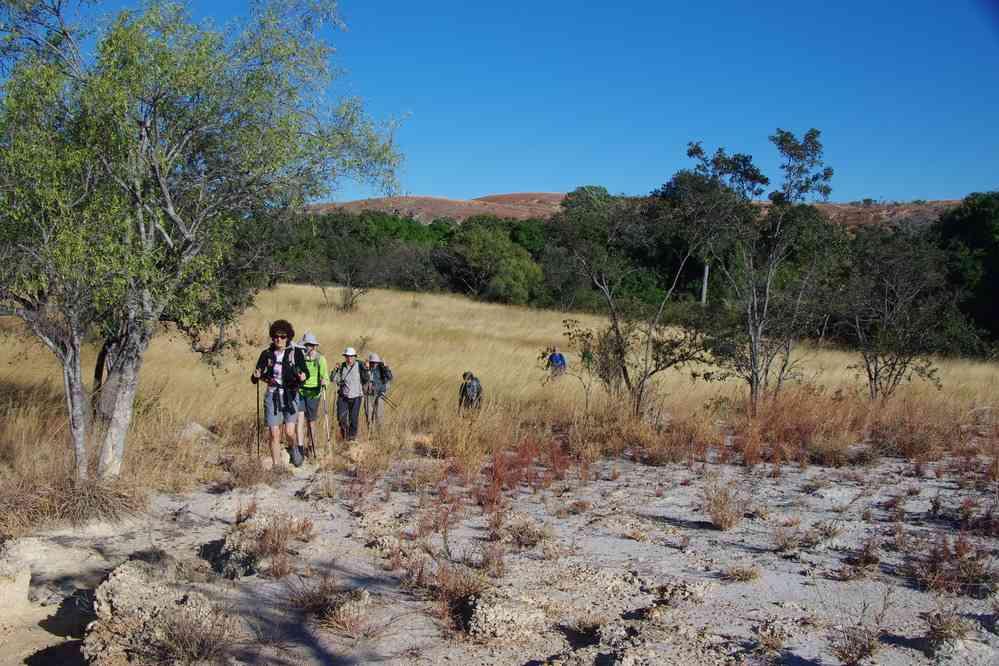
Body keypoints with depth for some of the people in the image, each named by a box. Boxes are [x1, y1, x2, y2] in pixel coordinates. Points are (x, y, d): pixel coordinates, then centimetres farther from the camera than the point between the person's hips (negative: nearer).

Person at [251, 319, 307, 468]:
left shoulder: (296, 353, -3)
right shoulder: (266, 354, 1)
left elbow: (304, 371, -2)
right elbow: (254, 378, 3)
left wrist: (302, 377, -25)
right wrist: (256, 376, -20)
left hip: (290, 396, -1)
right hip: (272, 396, 2)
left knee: (289, 432, -10)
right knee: (274, 434, -1)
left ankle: (294, 450, 23)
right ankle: (276, 466, 8)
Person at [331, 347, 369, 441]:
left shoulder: (359, 367, -3)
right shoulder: (341, 367, 3)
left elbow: (366, 380, -4)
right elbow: (333, 380, -2)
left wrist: (365, 371, -18)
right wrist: (336, 370, -15)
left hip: (355, 397, -1)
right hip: (343, 396, 1)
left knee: (353, 418, 2)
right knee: (341, 417, -8)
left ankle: (352, 436, 19)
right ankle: (344, 427, 24)